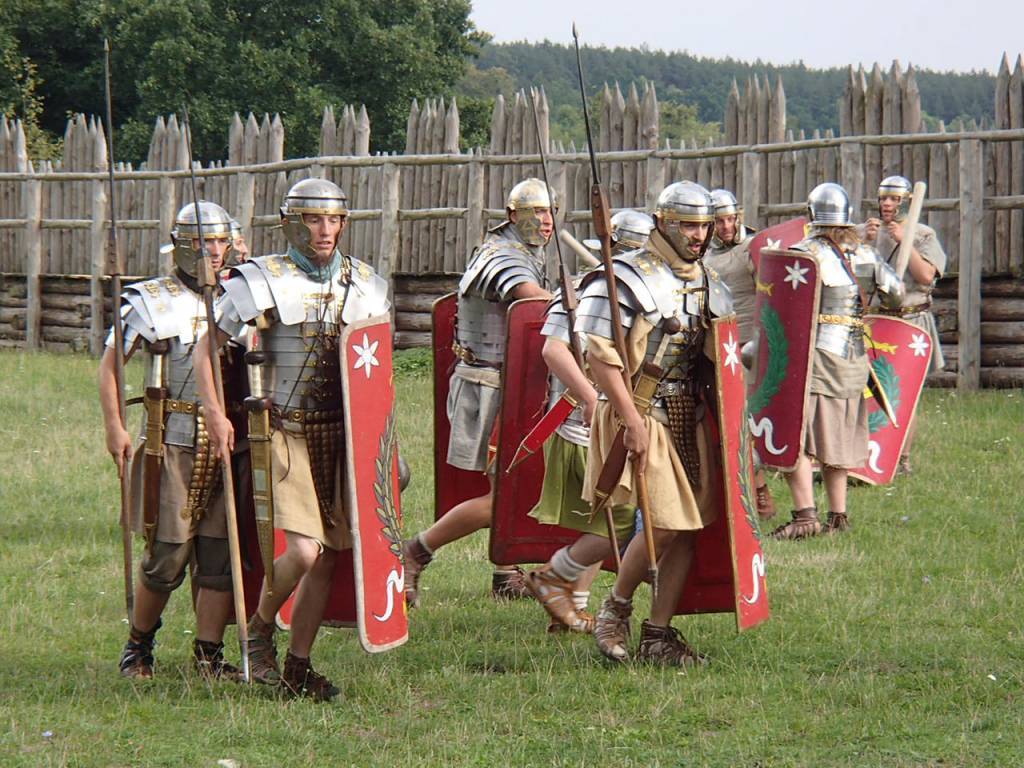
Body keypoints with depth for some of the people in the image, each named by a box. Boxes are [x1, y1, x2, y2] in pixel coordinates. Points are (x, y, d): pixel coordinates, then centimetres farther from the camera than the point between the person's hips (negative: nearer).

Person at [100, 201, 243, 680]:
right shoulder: (151, 301, 2)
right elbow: (110, 365, 2)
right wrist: (114, 428, -8)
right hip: (172, 441, -4)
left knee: (221, 553, 0)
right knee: (168, 555, -4)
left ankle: (209, 654, 7)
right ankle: (138, 645, 14)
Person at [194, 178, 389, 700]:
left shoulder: (365, 285, 8)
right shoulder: (263, 281, -6)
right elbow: (207, 349, -3)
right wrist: (215, 413, -14)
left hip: (342, 435, 5)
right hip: (285, 433, -5)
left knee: (328, 556, 5)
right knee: (303, 552, -16)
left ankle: (298, 666, 16)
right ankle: (259, 628, 11)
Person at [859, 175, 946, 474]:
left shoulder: (923, 235, 1)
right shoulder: (865, 232, 8)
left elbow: (926, 276, -12)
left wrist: (903, 241, -15)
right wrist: (865, 242, -14)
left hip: (910, 322, -2)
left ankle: (902, 458, 7)